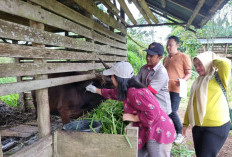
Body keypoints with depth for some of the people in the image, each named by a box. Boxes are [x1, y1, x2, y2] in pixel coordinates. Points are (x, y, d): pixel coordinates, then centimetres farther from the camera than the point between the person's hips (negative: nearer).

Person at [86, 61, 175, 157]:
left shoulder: (134, 93, -28)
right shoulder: (127, 90, 5)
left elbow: (153, 111, -33)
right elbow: (114, 93, 25)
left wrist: (133, 118, -21)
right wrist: (96, 90, 35)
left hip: (158, 131, -10)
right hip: (148, 131, 10)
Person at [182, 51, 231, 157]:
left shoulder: (218, 78, -7)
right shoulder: (197, 82, 12)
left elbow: (226, 64, -29)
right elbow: (191, 103, 14)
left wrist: (213, 60, -8)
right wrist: (186, 123, 13)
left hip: (216, 126, -6)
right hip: (197, 126, 6)